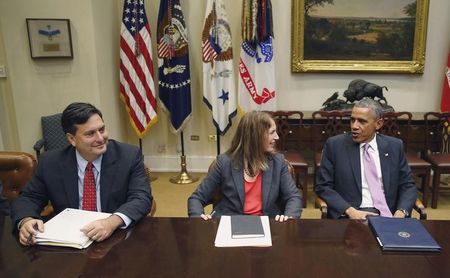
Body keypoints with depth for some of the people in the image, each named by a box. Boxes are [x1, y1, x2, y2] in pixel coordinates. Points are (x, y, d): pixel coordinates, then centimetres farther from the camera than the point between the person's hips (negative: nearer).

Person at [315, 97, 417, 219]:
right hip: (350, 216, -3)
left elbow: (408, 185, 12)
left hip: (388, 214, 3)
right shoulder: (335, 145, 0)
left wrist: (401, 212, -7)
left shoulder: (394, 146, 8)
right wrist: (350, 211, -14)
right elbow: (322, 186, -1)